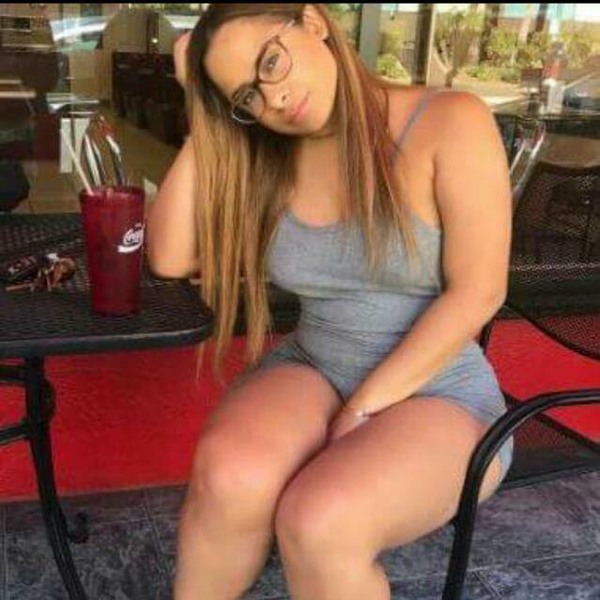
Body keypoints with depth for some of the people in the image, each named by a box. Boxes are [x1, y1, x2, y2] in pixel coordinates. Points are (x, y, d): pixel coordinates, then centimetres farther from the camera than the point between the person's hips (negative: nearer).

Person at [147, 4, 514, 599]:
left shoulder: (451, 124, -11)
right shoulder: (267, 160, 3)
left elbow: (474, 295, -15)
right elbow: (170, 257, -5)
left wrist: (362, 411, -17)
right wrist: (204, 122, -7)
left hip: (437, 395, -3)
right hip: (310, 371, 4)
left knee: (317, 523, -32)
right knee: (230, 476, -30)